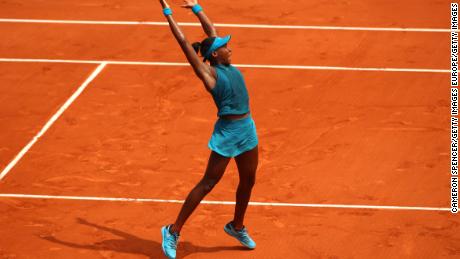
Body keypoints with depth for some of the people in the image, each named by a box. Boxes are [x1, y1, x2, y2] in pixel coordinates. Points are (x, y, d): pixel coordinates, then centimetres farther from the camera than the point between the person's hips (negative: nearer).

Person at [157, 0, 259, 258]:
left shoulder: (226, 65, 8)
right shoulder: (209, 72, -11)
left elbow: (211, 31, 19)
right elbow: (184, 42, -15)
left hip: (247, 129, 8)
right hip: (227, 132, -8)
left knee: (248, 181, 18)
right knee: (208, 184, -3)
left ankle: (237, 226, 39)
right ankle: (173, 231, 5)